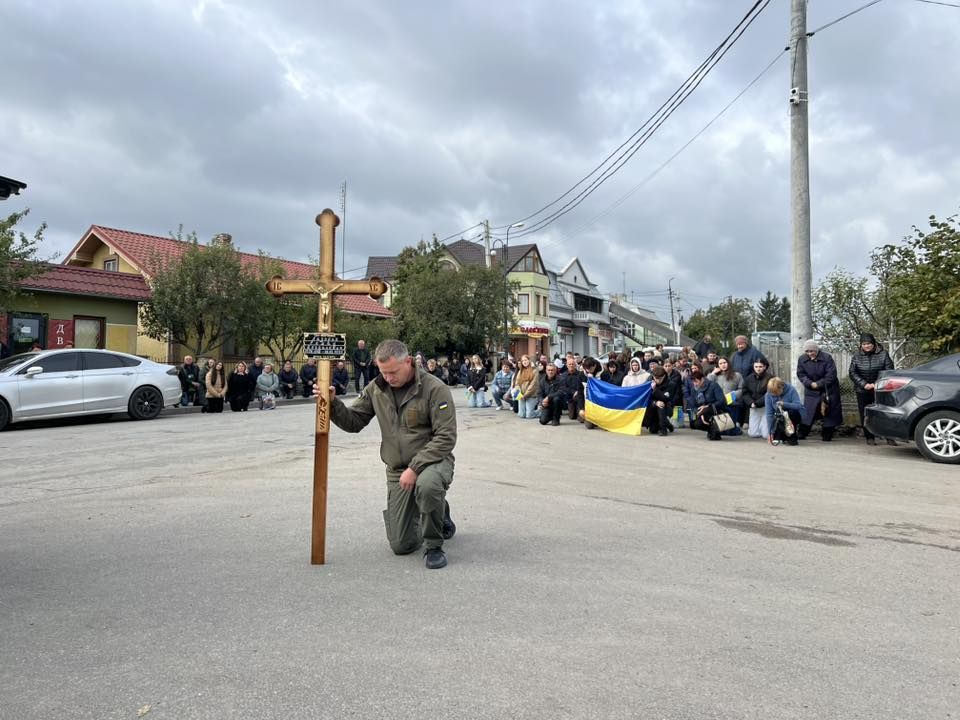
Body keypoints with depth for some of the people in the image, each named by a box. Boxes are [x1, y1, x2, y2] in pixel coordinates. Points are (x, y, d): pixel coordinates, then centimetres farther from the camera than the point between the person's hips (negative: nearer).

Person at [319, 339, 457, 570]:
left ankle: (435, 546, -14)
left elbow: (446, 437, -20)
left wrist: (415, 467, -25)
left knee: (427, 484, -42)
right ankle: (439, 514, 35)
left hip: (432, 461, -5)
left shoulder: (434, 388, -17)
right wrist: (333, 403, -14)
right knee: (401, 545, 3)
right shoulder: (376, 389, -1)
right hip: (397, 470, 5)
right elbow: (353, 422, 5)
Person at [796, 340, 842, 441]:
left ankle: (827, 435, 11)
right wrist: (810, 384, -17)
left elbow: (831, 375, -16)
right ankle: (802, 433, 8)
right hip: (811, 390, 2)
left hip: (828, 390, -2)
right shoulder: (802, 359, -4)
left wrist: (818, 384, -18)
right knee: (807, 412, 2)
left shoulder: (826, 357, -14)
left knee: (828, 412, 2)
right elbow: (800, 374, -2)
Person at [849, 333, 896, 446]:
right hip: (863, 391, 2)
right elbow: (852, 373, 3)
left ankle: (890, 438, 4)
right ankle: (870, 437, 11)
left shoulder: (883, 354, -1)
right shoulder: (857, 356, 3)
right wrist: (864, 384, -10)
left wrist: (877, 384, -13)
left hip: (880, 389, -1)